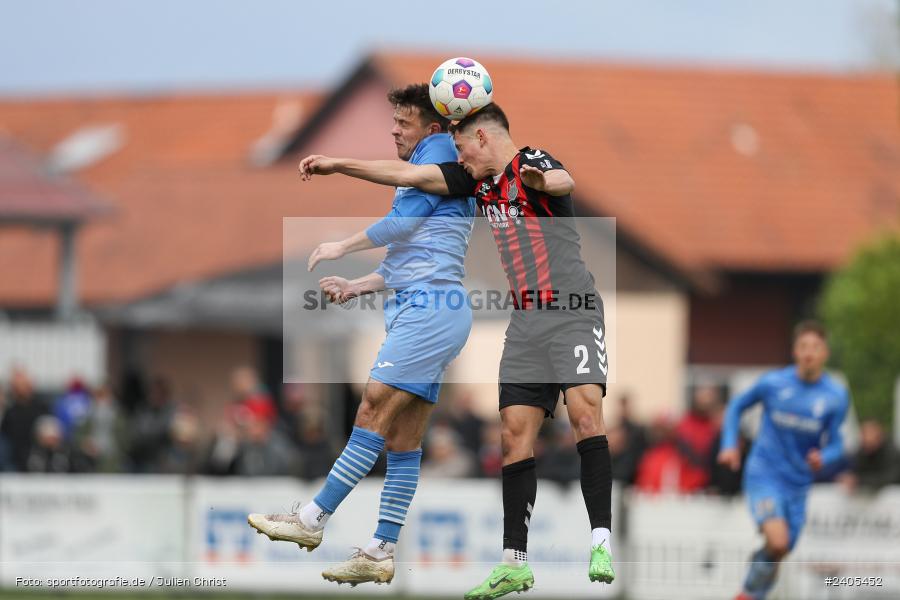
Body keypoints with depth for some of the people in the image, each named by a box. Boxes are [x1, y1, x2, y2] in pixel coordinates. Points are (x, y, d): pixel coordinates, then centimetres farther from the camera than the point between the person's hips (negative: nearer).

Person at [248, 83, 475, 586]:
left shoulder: (440, 149, -2)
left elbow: (407, 218, -13)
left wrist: (344, 246, -6)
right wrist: (358, 286, 23)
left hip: (430, 312, -10)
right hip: (422, 311, 10)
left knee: (375, 411, -14)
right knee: (402, 439, 5)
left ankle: (313, 520, -17)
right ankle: (382, 554, 2)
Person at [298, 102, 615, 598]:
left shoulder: (532, 162, -8)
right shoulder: (479, 179, 15)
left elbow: (564, 182, -31)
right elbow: (408, 175, 22)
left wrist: (542, 181, -55)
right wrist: (337, 165, 23)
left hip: (573, 312, -7)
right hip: (526, 323, 8)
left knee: (585, 411, -23)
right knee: (516, 432, 0)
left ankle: (601, 544, -25)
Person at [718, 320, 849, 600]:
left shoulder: (836, 396, -4)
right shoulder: (773, 383, -8)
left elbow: (835, 444, 1)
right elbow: (737, 406, 9)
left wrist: (823, 457, -22)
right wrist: (730, 445, -3)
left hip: (798, 483, 3)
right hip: (764, 475, -3)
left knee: (777, 556, 9)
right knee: (778, 542, -24)